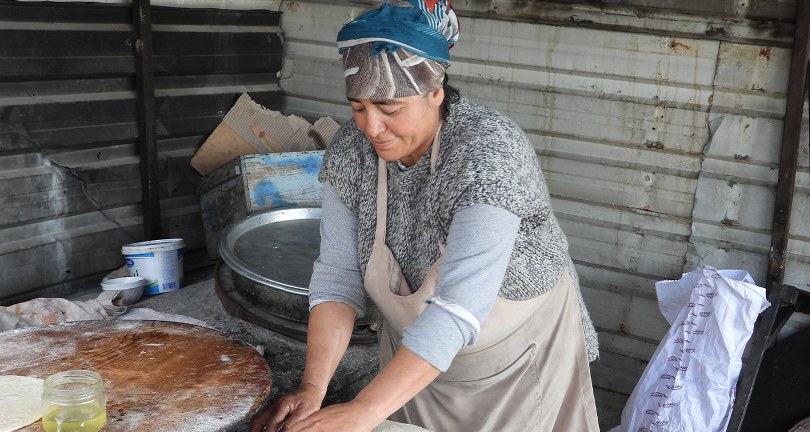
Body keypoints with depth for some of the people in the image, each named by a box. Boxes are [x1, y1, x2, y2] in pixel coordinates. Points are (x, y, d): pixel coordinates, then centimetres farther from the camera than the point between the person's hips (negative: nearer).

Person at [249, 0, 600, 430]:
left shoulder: (490, 153, -31)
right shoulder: (350, 150, -14)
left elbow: (458, 307, -37)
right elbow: (339, 275, -11)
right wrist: (312, 389, -21)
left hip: (518, 357, -4)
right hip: (417, 355, 4)